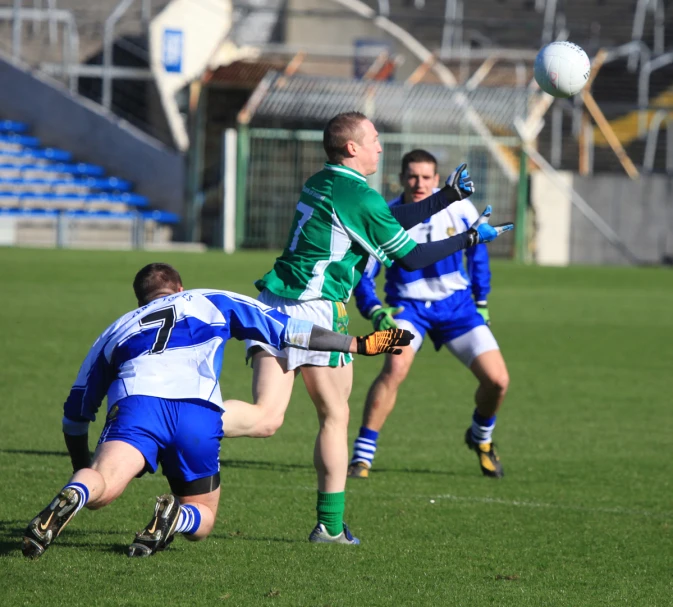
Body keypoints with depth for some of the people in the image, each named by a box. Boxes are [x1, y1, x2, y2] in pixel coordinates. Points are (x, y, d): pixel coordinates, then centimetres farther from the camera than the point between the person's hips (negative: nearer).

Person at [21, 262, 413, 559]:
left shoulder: (116, 331, 36)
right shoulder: (212, 302, 34)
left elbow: (76, 411, 38)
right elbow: (288, 331, 28)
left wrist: (81, 465, 53)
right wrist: (359, 345, 35)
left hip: (135, 403, 0)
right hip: (200, 413, 0)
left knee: (101, 488, -20)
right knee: (202, 517, 15)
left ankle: (73, 497, -56)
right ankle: (177, 518, -20)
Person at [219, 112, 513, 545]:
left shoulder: (320, 184, 19)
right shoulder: (360, 197, -9)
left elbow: (390, 220, 26)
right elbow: (410, 257, -2)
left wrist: (448, 196, 29)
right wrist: (470, 238, 8)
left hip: (271, 304, 7)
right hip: (315, 309, -7)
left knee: (265, 419, -6)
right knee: (335, 416, 10)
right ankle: (331, 525, 13)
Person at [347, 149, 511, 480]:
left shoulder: (459, 209, -11)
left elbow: (477, 250, 9)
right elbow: (362, 275, -8)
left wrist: (481, 300, 12)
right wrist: (375, 312, -24)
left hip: (456, 304, 3)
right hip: (408, 305, -3)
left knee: (497, 380, -7)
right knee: (395, 367, -31)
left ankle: (481, 437, 27)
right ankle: (362, 456, -23)